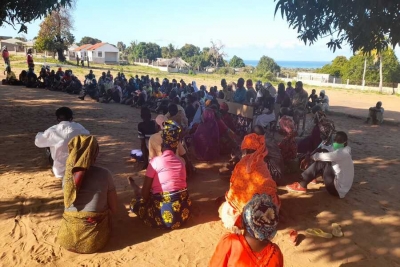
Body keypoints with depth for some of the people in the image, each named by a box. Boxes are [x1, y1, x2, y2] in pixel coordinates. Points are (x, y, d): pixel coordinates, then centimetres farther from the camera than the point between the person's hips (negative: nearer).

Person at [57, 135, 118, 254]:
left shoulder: (68, 175, -4)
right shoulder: (104, 174, -13)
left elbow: (67, 206, 8)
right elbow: (114, 210, -5)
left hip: (68, 238, 4)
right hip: (95, 240, -4)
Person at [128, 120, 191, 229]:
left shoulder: (155, 161, -8)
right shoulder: (180, 162, 7)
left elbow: (145, 193, -6)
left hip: (164, 215, -4)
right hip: (183, 212, 4)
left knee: (136, 202, 23)